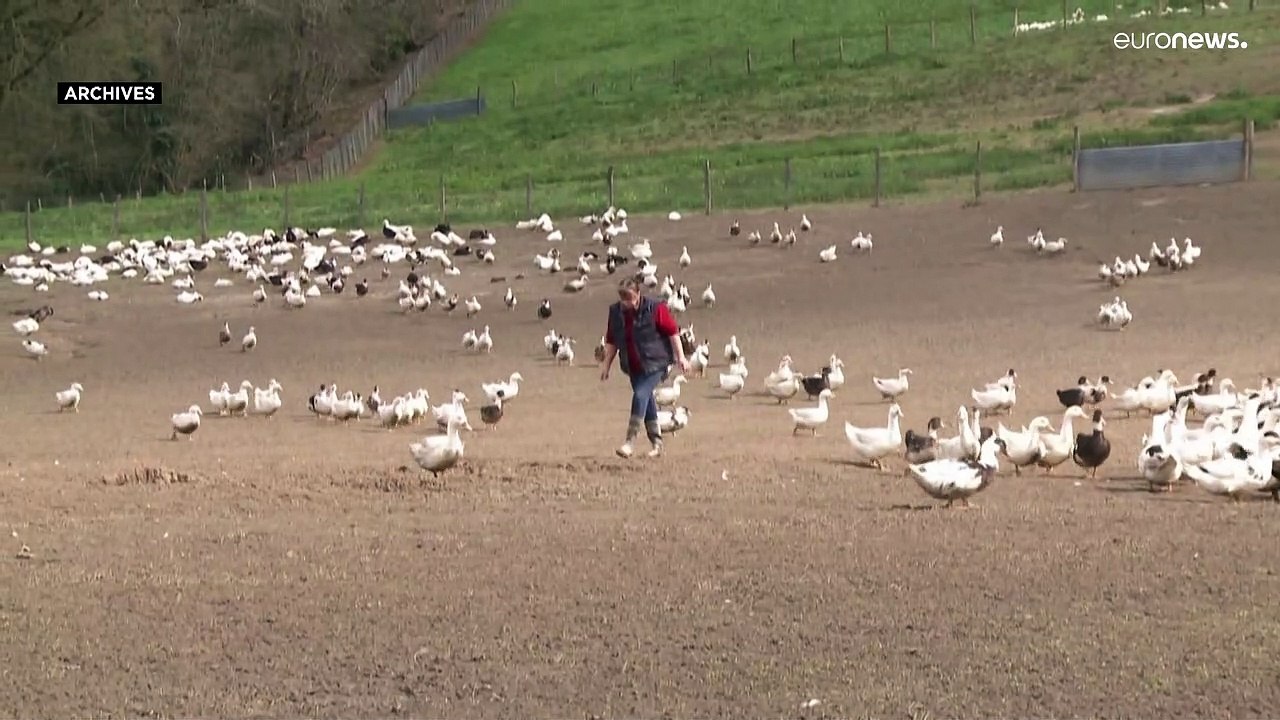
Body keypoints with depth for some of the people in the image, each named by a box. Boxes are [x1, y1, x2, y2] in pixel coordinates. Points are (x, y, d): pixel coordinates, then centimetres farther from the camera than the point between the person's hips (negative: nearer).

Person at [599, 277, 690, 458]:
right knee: (647, 402, 12)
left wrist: (680, 357, -8)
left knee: (641, 396, -20)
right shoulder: (615, 312, 1)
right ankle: (656, 443, 23)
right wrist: (606, 365, 13)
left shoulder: (655, 309, -12)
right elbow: (611, 341, 12)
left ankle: (630, 441, -21)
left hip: (654, 363, -6)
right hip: (633, 367, 6)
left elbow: (672, 331, -7)